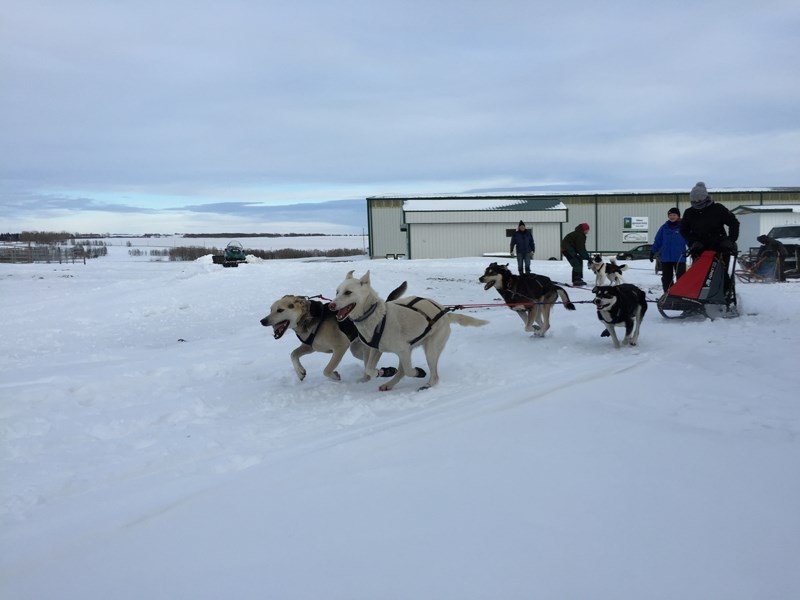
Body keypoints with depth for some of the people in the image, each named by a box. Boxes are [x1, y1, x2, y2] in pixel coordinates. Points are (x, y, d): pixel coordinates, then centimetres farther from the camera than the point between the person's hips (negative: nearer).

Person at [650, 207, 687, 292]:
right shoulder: (664, 228, 7)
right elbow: (657, 241, 10)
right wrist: (652, 252, 8)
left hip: (679, 258, -3)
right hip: (665, 258, 3)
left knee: (681, 277, -2)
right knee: (666, 278, 9)